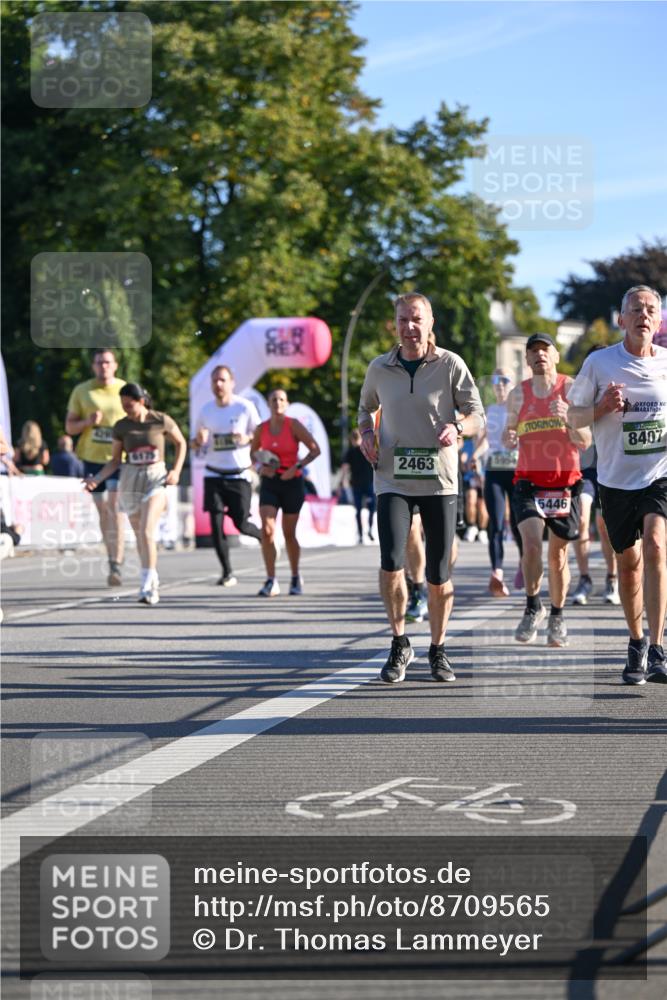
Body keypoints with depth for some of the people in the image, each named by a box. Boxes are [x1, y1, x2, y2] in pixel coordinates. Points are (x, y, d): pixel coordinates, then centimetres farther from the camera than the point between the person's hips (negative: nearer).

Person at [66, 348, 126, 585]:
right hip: (93, 458, 2)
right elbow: (69, 426, 6)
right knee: (103, 511, 11)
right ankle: (112, 559, 25)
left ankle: (116, 566, -18)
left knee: (115, 509, -15)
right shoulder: (81, 391, 4)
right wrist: (87, 422, -13)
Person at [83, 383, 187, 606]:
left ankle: (147, 585, -17)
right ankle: (153, 581, 25)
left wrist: (176, 471, -2)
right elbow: (115, 460, 6)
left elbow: (181, 443, 10)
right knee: (140, 535, 8)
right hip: (131, 480, 3)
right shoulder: (121, 427, 0)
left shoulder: (161, 421, -6)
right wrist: (97, 479, -8)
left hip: (156, 479, -3)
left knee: (147, 531, -19)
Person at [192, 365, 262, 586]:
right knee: (216, 523, -8)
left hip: (239, 474, -2)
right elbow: (197, 443, 14)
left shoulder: (245, 407, -5)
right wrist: (199, 441, -11)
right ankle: (227, 573, 0)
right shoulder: (206, 410, 4)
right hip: (214, 474, 2)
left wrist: (247, 439, -19)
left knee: (241, 524, -3)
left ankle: (264, 537, 32)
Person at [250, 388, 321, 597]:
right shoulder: (262, 429, 1)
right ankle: (271, 582, -11)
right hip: (269, 483, 2)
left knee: (289, 534, 6)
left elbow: (315, 450, -8)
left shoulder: (294, 426, -8)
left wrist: (296, 467, -19)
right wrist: (262, 464, -4)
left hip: (292, 482, -2)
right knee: (267, 530, -14)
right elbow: (254, 451, 17)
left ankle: (296, 578, 28)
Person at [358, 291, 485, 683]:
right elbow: (367, 407, 24)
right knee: (391, 561, -17)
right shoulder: (379, 369, 6)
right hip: (393, 479, 1)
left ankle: (438, 651, 20)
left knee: (438, 574, 2)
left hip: (439, 481, -1)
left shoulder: (451, 365, -2)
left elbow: (477, 415, -1)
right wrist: (367, 433, 3)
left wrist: (458, 427, -23)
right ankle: (400, 645, 0)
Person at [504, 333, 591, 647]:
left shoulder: (570, 389, -1)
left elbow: (584, 442, -3)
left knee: (558, 551, 5)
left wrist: (568, 418, -23)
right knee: (531, 542, -18)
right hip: (528, 480, 1)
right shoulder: (518, 394, 6)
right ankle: (532, 607, -3)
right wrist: (509, 439, -8)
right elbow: (509, 433, 16)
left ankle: (557, 616, 19)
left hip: (565, 480, -1)